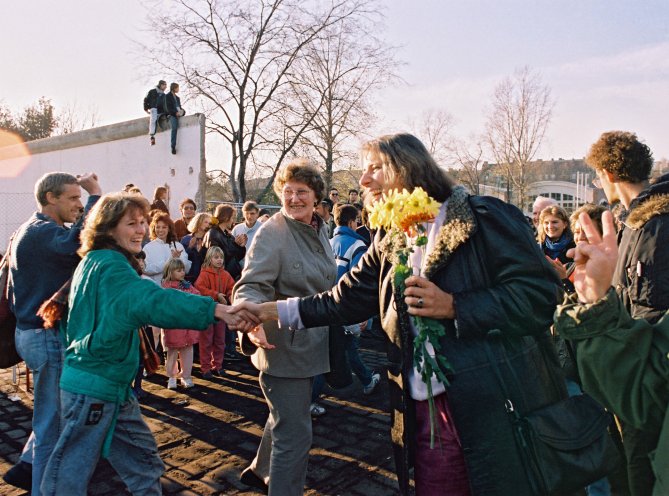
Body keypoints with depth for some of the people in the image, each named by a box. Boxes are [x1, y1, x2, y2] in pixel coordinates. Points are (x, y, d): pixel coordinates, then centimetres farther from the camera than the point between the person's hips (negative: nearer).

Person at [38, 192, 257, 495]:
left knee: (144, 461, 16)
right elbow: (151, 300, -37)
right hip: (93, 388, -10)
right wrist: (215, 310, -45)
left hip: (115, 387, 10)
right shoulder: (111, 264, -20)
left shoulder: (96, 261, 12)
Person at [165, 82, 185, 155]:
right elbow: (168, 108, -5)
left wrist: (181, 111, -2)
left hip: (178, 115, 8)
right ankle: (173, 147, -33)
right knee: (174, 128, -27)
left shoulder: (177, 98, 28)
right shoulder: (168, 96, 6)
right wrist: (175, 113, -19)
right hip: (172, 115, -8)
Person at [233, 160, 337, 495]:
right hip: (284, 348, -9)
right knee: (295, 435, -3)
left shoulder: (319, 230, 6)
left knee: (285, 418, 27)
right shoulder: (272, 233, -17)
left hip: (311, 342, 9)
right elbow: (252, 286, -27)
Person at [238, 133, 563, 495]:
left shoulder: (486, 218, -9)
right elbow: (344, 300, 10)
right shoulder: (389, 243, 10)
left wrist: (453, 307, -20)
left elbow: (539, 291, -14)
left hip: (499, 408, -4)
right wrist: (272, 311, 4)